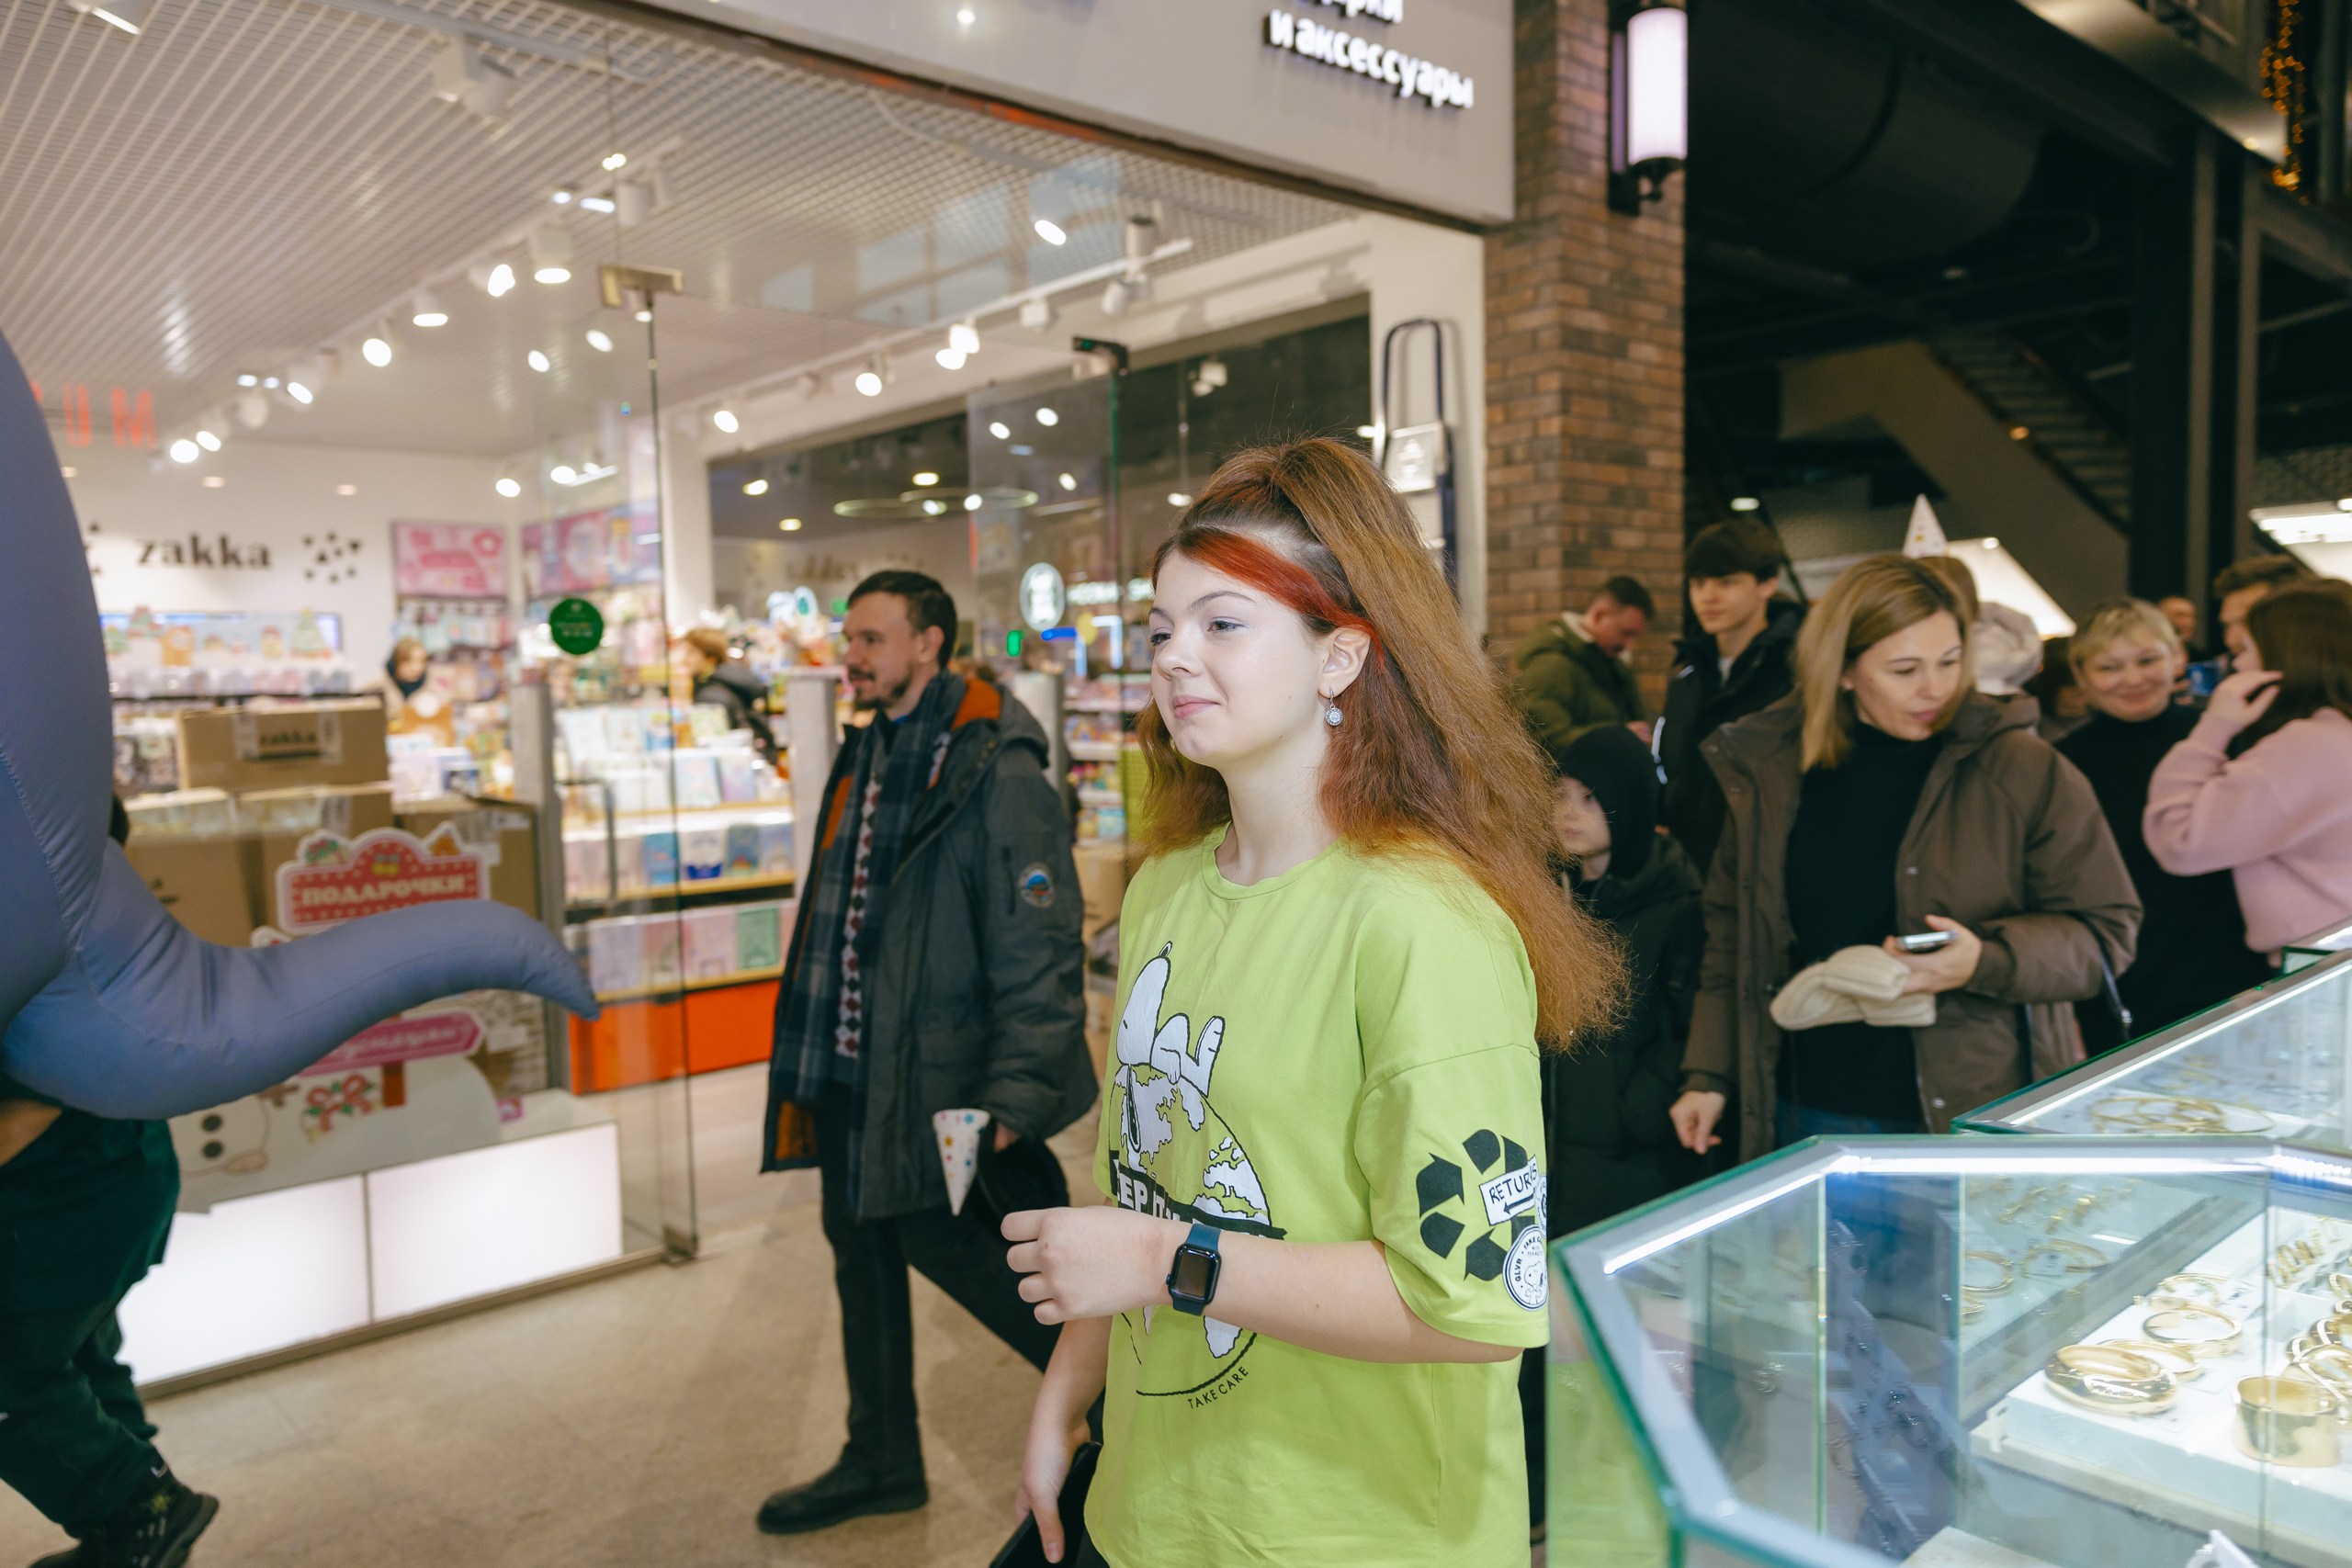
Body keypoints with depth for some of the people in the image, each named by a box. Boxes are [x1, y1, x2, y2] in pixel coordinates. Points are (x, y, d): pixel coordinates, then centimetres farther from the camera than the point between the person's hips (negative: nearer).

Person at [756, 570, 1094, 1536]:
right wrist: (813, 1052, 19)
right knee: (862, 1252, 17)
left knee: (946, 1246, 0)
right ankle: (880, 1464, 37)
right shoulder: (866, 758, 11)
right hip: (853, 1073, 9)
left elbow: (1038, 948, -20)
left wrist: (1014, 1094, -24)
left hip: (938, 1084, -9)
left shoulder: (994, 771, -17)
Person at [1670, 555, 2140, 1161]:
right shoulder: (1771, 769, 3)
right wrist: (1708, 1075, 7)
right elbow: (1735, 935, 11)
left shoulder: (2025, 770, -4)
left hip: (1978, 1113, -2)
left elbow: (2105, 930, -2)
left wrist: (1985, 962, -20)